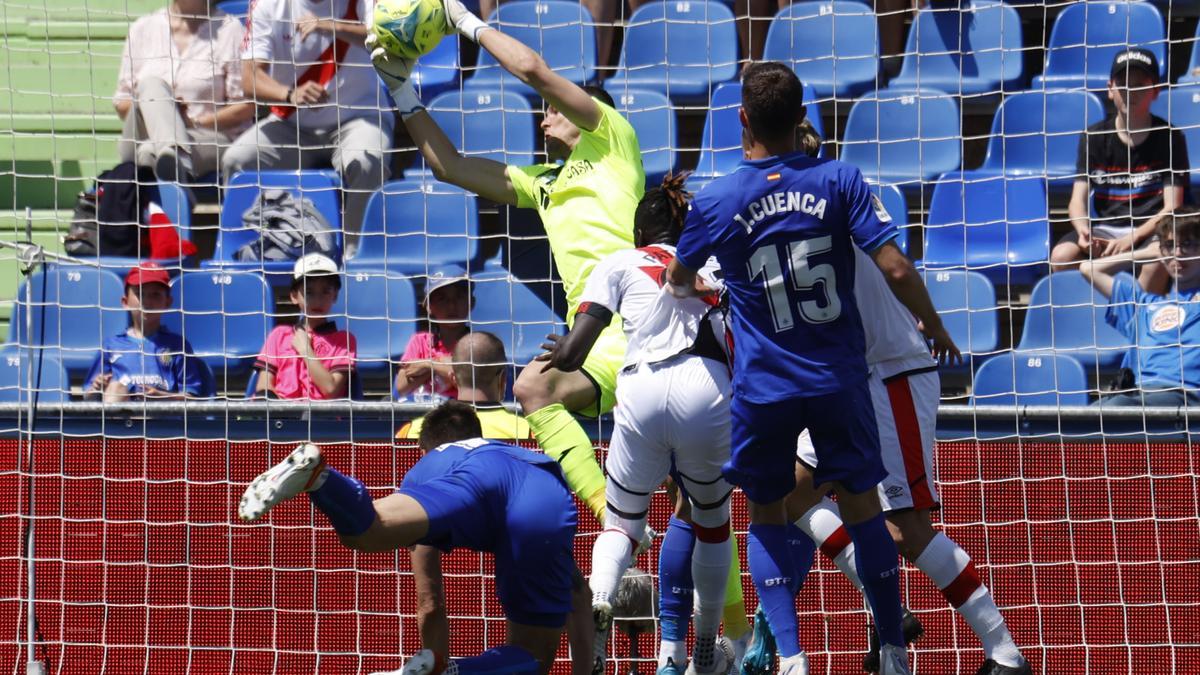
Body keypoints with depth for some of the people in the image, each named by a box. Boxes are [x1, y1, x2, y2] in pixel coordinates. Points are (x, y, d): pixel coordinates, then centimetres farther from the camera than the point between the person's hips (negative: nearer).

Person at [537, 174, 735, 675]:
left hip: (642, 393, -1)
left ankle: (598, 598, -19)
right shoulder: (713, 262, 26)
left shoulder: (620, 263, 19)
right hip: (705, 392, 1)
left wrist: (562, 355, 31)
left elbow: (570, 355, 9)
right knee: (712, 520, 24)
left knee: (621, 523, 15)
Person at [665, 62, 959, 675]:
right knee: (861, 505, 14)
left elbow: (677, 280, 12)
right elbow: (895, 269, -12)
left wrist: (694, 291, 37)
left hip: (764, 388, -1)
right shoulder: (839, 180, -8)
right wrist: (935, 327, 6)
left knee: (765, 517, 13)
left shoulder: (714, 202, -7)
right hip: (839, 377, 1)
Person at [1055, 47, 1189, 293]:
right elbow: (1078, 200, 1)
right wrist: (1084, 232, -23)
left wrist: (1131, 240, -21)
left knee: (1159, 259, -37)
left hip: (1150, 230, -2)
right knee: (1062, 255, -28)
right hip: (1104, 227, 2)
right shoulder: (1094, 137, 6)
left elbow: (1171, 208, -6)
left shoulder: (1169, 138, -1)